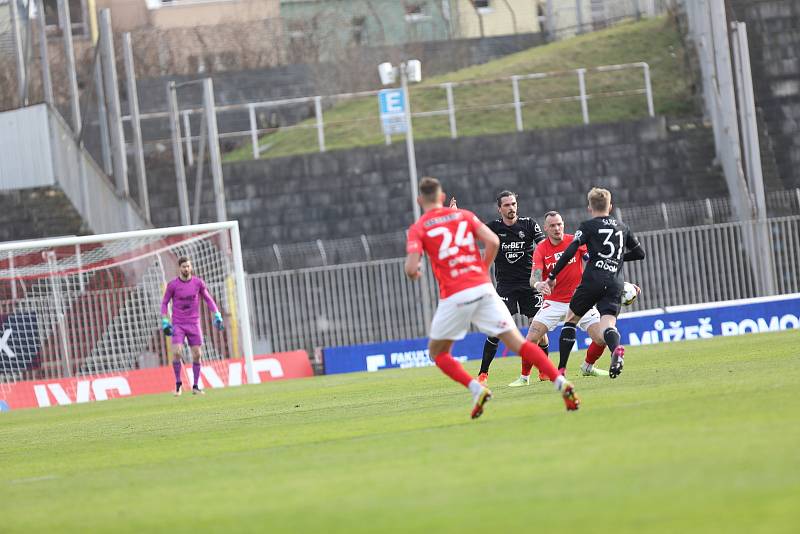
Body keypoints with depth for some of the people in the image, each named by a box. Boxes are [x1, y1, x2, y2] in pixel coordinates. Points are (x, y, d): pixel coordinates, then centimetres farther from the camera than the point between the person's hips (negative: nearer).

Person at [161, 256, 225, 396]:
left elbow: (208, 299, 12)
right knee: (177, 353, -15)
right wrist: (165, 322, -4)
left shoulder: (198, 282, 1)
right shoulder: (173, 285, -4)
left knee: (197, 354, 0)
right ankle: (178, 384, 1)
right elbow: (164, 303, 4)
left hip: (194, 324, 2)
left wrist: (217, 315, 3)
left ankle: (196, 387, 10)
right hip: (178, 324, -2)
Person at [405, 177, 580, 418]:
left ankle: (476, 389, -6)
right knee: (518, 342, 2)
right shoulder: (464, 215, 13)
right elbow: (493, 241, 1)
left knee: (437, 353, 15)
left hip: (454, 296, -3)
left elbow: (411, 268, -8)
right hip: (483, 288, 3)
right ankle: (560, 382, -14)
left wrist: (413, 272, 15)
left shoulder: (418, 229, 3)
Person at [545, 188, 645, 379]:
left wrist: (552, 276, 0)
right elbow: (640, 253, 27)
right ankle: (616, 348, -46)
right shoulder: (622, 227, 19)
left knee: (571, 319, 17)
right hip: (616, 283, 3)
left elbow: (570, 252, -6)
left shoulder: (588, 226, 5)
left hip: (593, 280, -3)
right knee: (607, 324, -9)